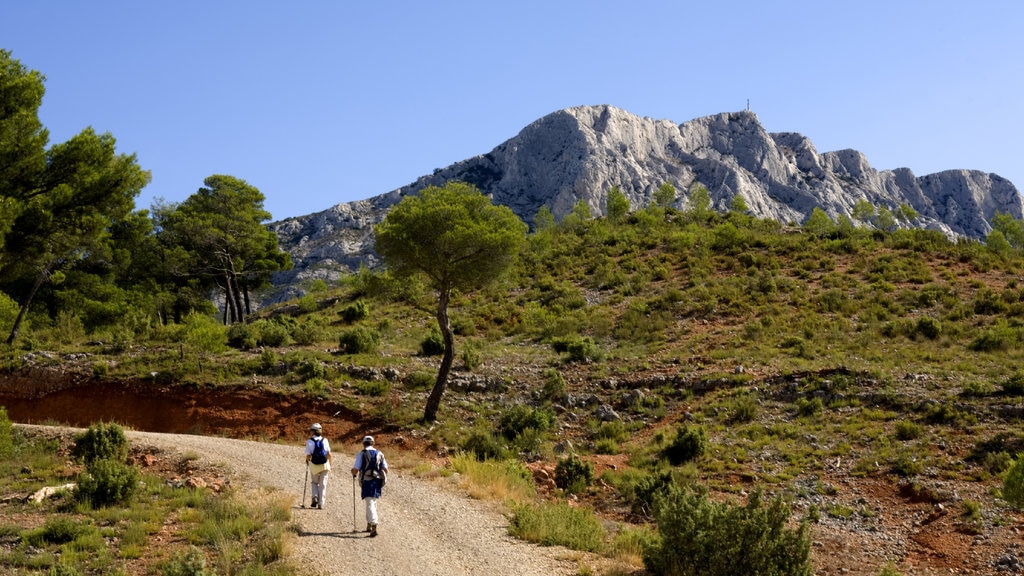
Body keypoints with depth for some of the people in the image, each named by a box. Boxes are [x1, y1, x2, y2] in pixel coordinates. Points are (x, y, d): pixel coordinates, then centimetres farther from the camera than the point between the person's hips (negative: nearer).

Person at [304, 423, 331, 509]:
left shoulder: (310, 441, -8)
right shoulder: (324, 440, -2)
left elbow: (308, 455, -10)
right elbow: (329, 454, -2)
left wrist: (307, 461, 12)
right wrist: (330, 465, 8)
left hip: (314, 466, -1)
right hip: (325, 465, 1)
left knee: (314, 482, 20)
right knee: (323, 484, 8)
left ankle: (315, 497, -1)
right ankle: (321, 504, 5)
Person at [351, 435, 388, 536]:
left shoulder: (361, 454, -4)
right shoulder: (380, 454, 9)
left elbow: (355, 469, -7)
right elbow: (385, 469, 6)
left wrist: (354, 474, 16)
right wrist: (383, 479, 23)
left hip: (367, 482, -4)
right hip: (378, 481, 5)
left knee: (370, 504, -9)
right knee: (373, 502, 21)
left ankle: (374, 527, -24)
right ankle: (369, 525, 31)